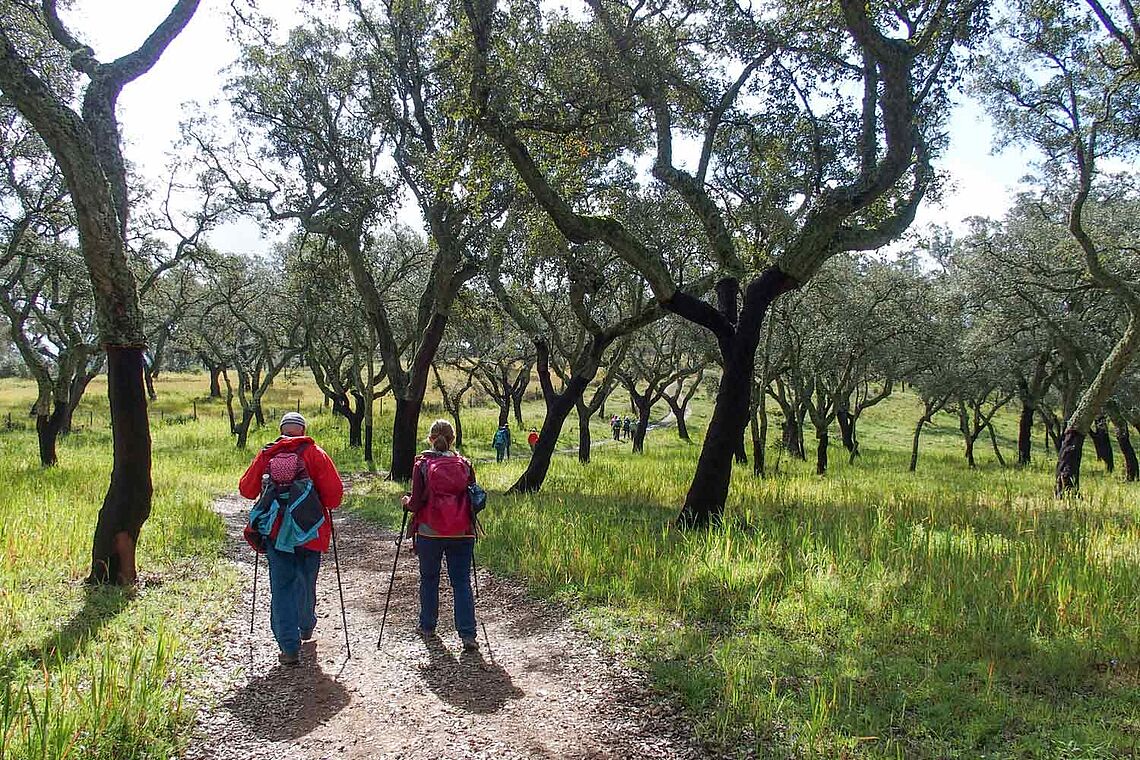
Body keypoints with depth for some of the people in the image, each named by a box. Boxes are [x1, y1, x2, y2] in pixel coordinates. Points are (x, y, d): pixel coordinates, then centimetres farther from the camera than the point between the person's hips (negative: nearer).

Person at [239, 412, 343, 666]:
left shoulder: (266, 454, 2)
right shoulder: (314, 454, -4)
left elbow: (247, 490, 8)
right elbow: (334, 491, -10)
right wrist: (327, 508, 10)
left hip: (275, 531, 1)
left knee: (281, 587, 4)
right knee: (306, 581, 19)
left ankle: (290, 646, -1)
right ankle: (306, 626, 40)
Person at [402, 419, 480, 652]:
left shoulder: (422, 464, -6)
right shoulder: (464, 464, 0)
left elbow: (416, 502, -9)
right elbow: (474, 499, 4)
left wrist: (407, 502, 13)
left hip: (429, 532, -1)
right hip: (461, 533, 1)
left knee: (429, 579, 17)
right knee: (461, 582, 4)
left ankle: (427, 626, 29)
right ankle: (468, 634, -2)